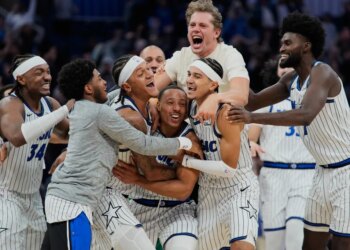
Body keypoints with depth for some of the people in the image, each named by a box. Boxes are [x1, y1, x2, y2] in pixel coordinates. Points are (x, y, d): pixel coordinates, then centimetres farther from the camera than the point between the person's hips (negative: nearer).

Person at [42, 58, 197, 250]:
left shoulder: (80, 110, 16)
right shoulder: (101, 112, -10)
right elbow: (143, 145, -4)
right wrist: (181, 144, 9)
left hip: (60, 197, 10)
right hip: (73, 203, -10)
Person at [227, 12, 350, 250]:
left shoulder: (322, 74, -21)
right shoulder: (291, 80, 8)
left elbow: (305, 115, -37)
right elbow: (254, 101, 14)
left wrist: (253, 118, -42)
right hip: (324, 171, 9)